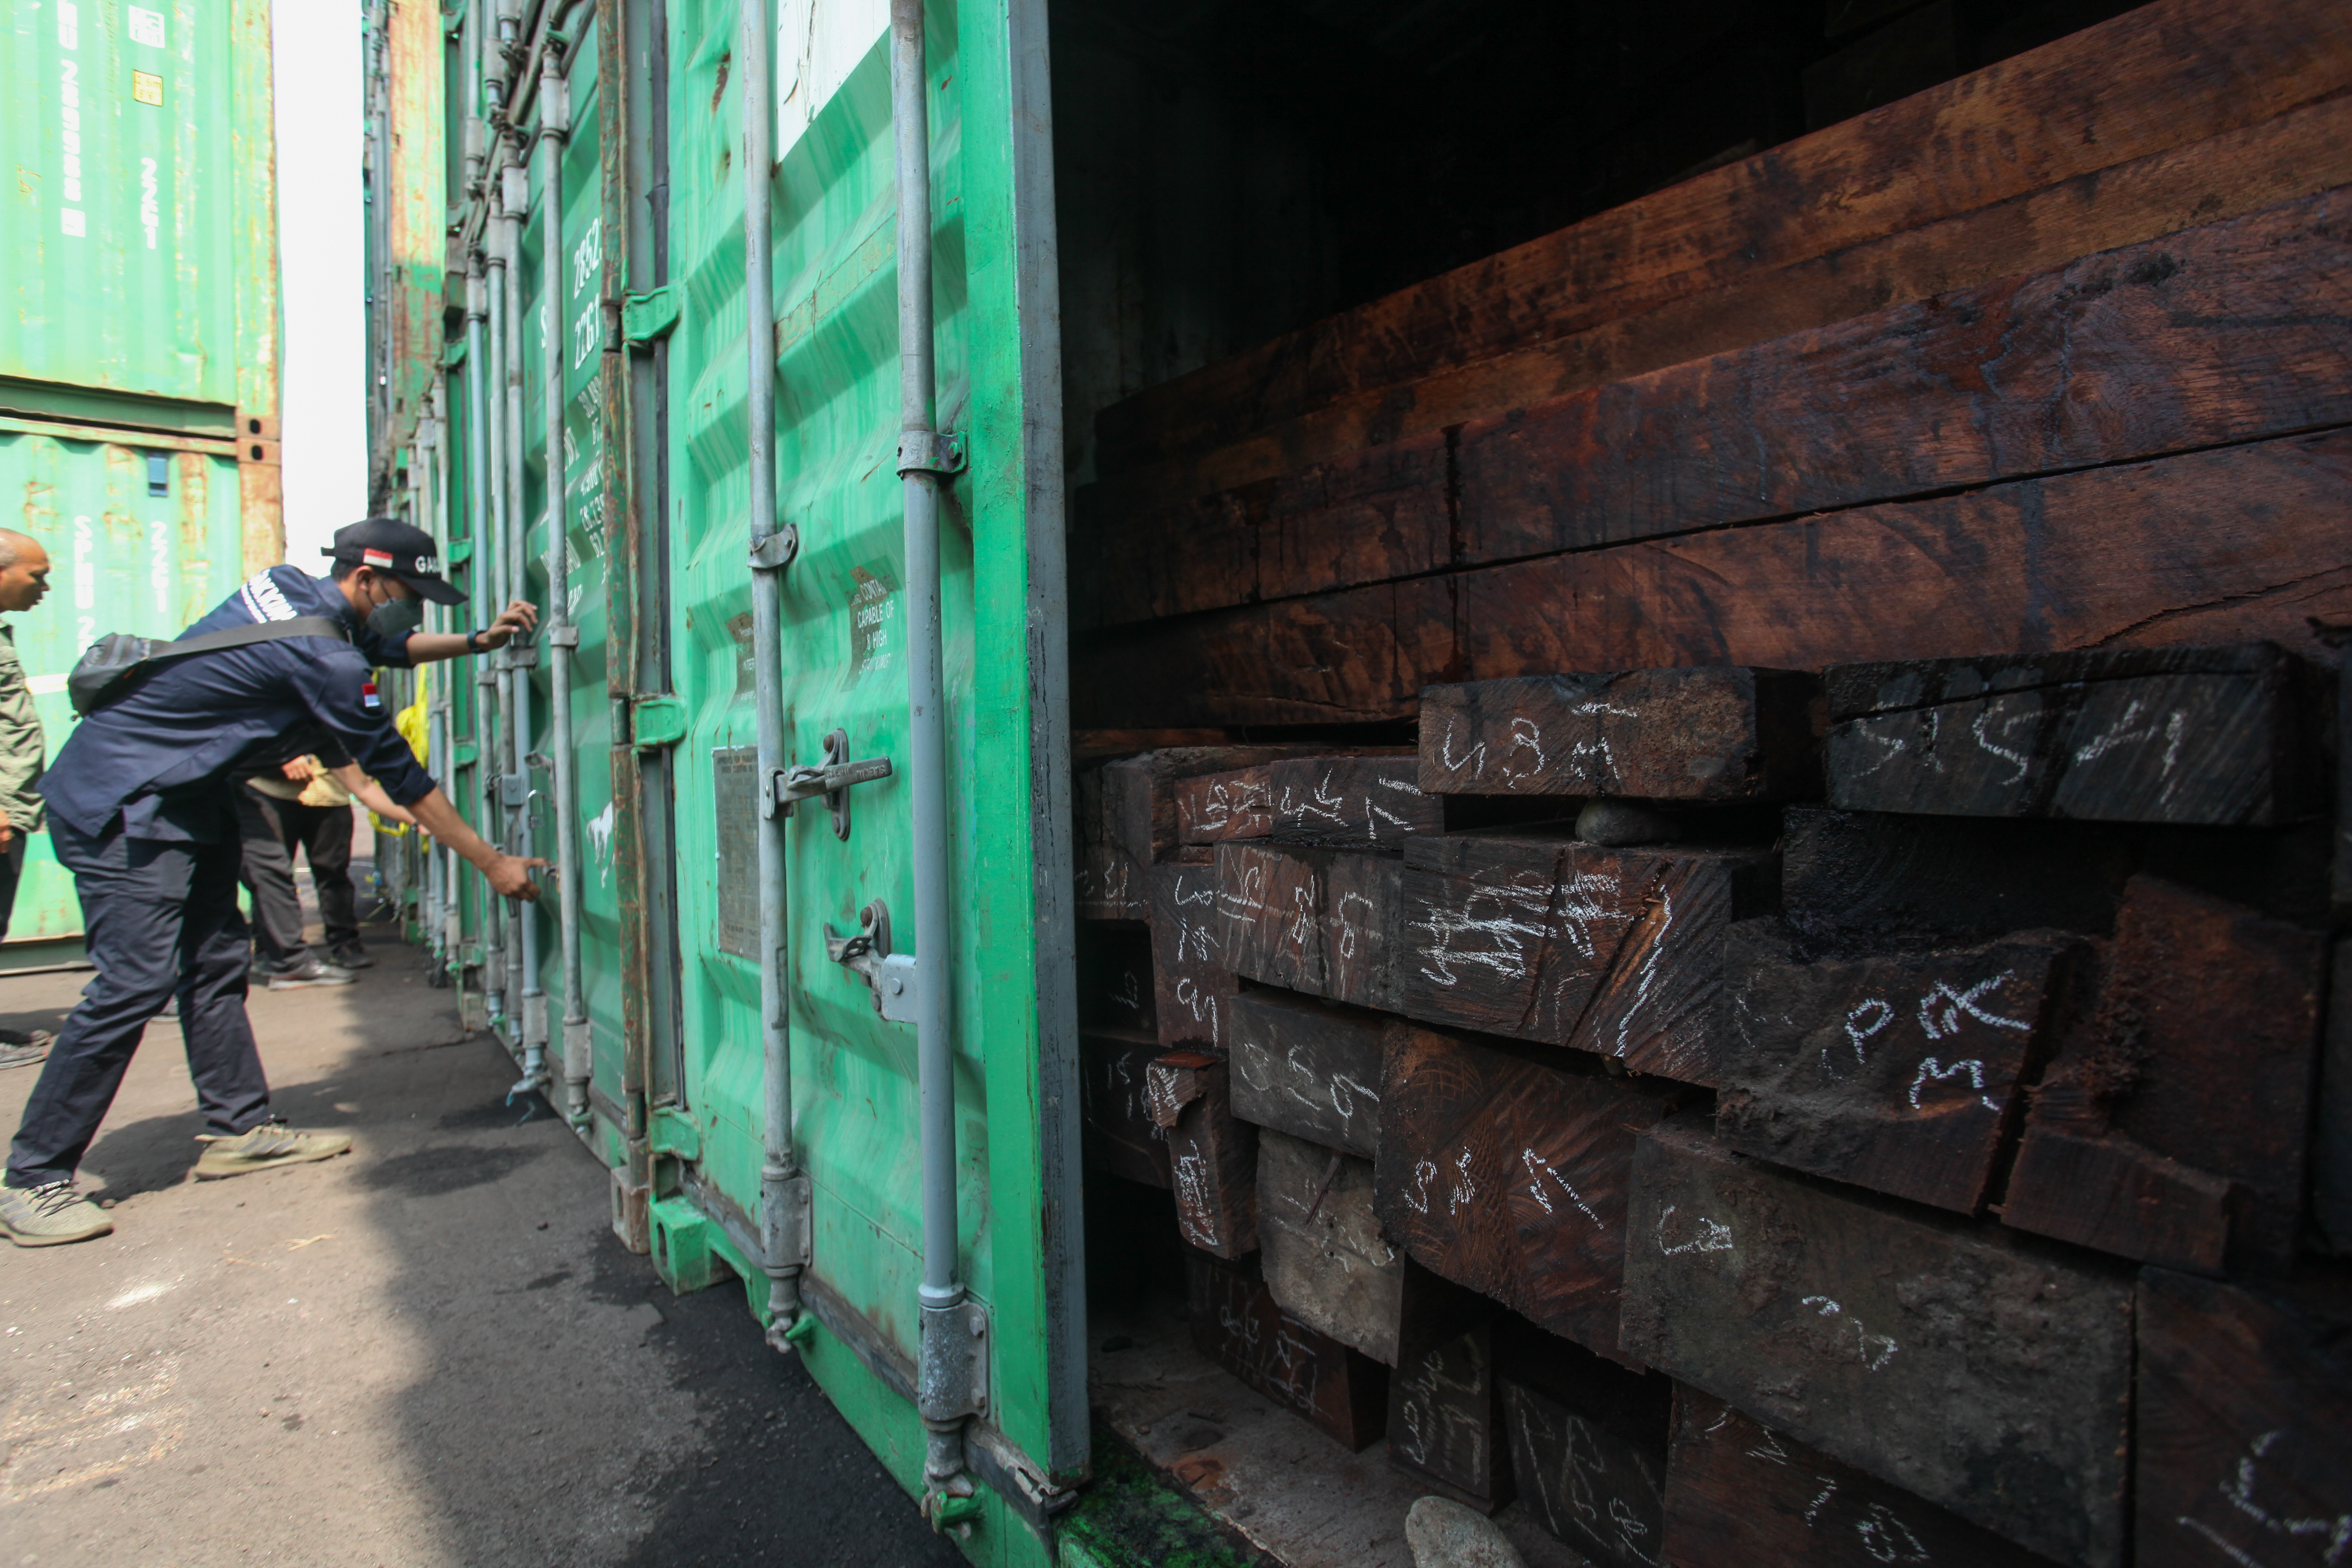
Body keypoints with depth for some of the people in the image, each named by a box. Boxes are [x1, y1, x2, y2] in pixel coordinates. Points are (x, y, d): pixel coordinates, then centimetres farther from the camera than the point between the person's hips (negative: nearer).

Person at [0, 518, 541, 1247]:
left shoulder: (287, 586, 2)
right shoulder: (321, 657, -24)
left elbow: (386, 645, 20)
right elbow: (396, 772, -20)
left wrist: (478, 641, 5)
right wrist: (493, 862, -14)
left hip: (183, 797, 10)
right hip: (120, 803, -10)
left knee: (216, 963, 9)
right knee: (136, 980, -10)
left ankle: (239, 1129, 16)